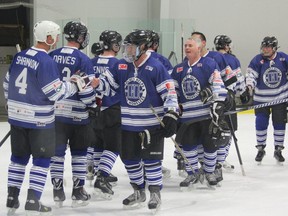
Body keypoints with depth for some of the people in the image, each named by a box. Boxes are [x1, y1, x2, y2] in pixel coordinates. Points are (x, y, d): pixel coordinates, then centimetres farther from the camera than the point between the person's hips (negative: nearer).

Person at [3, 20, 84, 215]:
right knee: (42, 159, 4)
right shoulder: (46, 61, -18)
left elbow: (8, 84, 13)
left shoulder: (19, 56, 5)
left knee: (19, 157, 16)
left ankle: (12, 200, 17)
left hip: (17, 116, 7)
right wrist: (75, 84, -4)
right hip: (39, 119, -7)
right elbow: (56, 92, -18)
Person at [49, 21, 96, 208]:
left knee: (57, 152, 9)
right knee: (79, 153, 8)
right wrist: (93, 106, 3)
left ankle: (58, 193, 11)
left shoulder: (52, 56, 3)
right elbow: (86, 89, -13)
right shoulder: (83, 59, -11)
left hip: (54, 112, 4)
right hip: (77, 115, -4)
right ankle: (78, 193, 10)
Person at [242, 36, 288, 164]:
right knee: (261, 124, 0)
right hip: (261, 99, -1)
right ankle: (260, 149, 18)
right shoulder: (257, 60, -10)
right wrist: (248, 89, -29)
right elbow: (250, 76, -14)